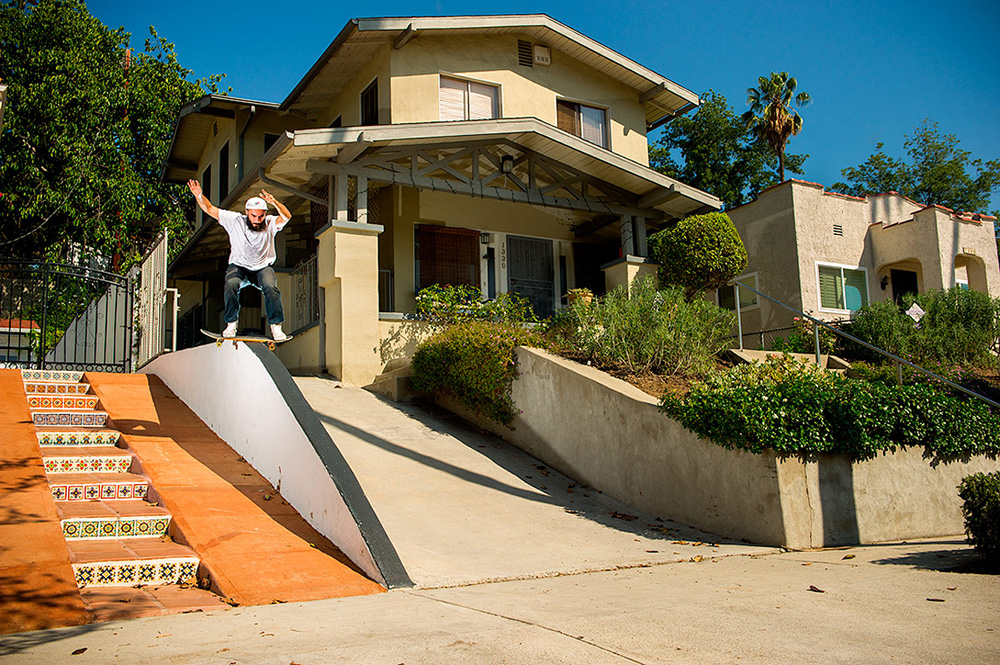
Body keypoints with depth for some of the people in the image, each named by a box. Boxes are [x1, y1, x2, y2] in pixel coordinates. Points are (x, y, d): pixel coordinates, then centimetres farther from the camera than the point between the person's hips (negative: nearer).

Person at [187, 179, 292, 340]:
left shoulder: (270, 224, -8)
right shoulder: (235, 221, -6)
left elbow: (286, 216, -26)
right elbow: (210, 209, -7)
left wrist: (275, 203, -46)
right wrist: (199, 196, -26)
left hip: (262, 268, 0)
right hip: (239, 266, 0)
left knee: (271, 287, -31)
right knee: (231, 284, -31)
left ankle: (276, 326, -19)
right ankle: (231, 324, -17)